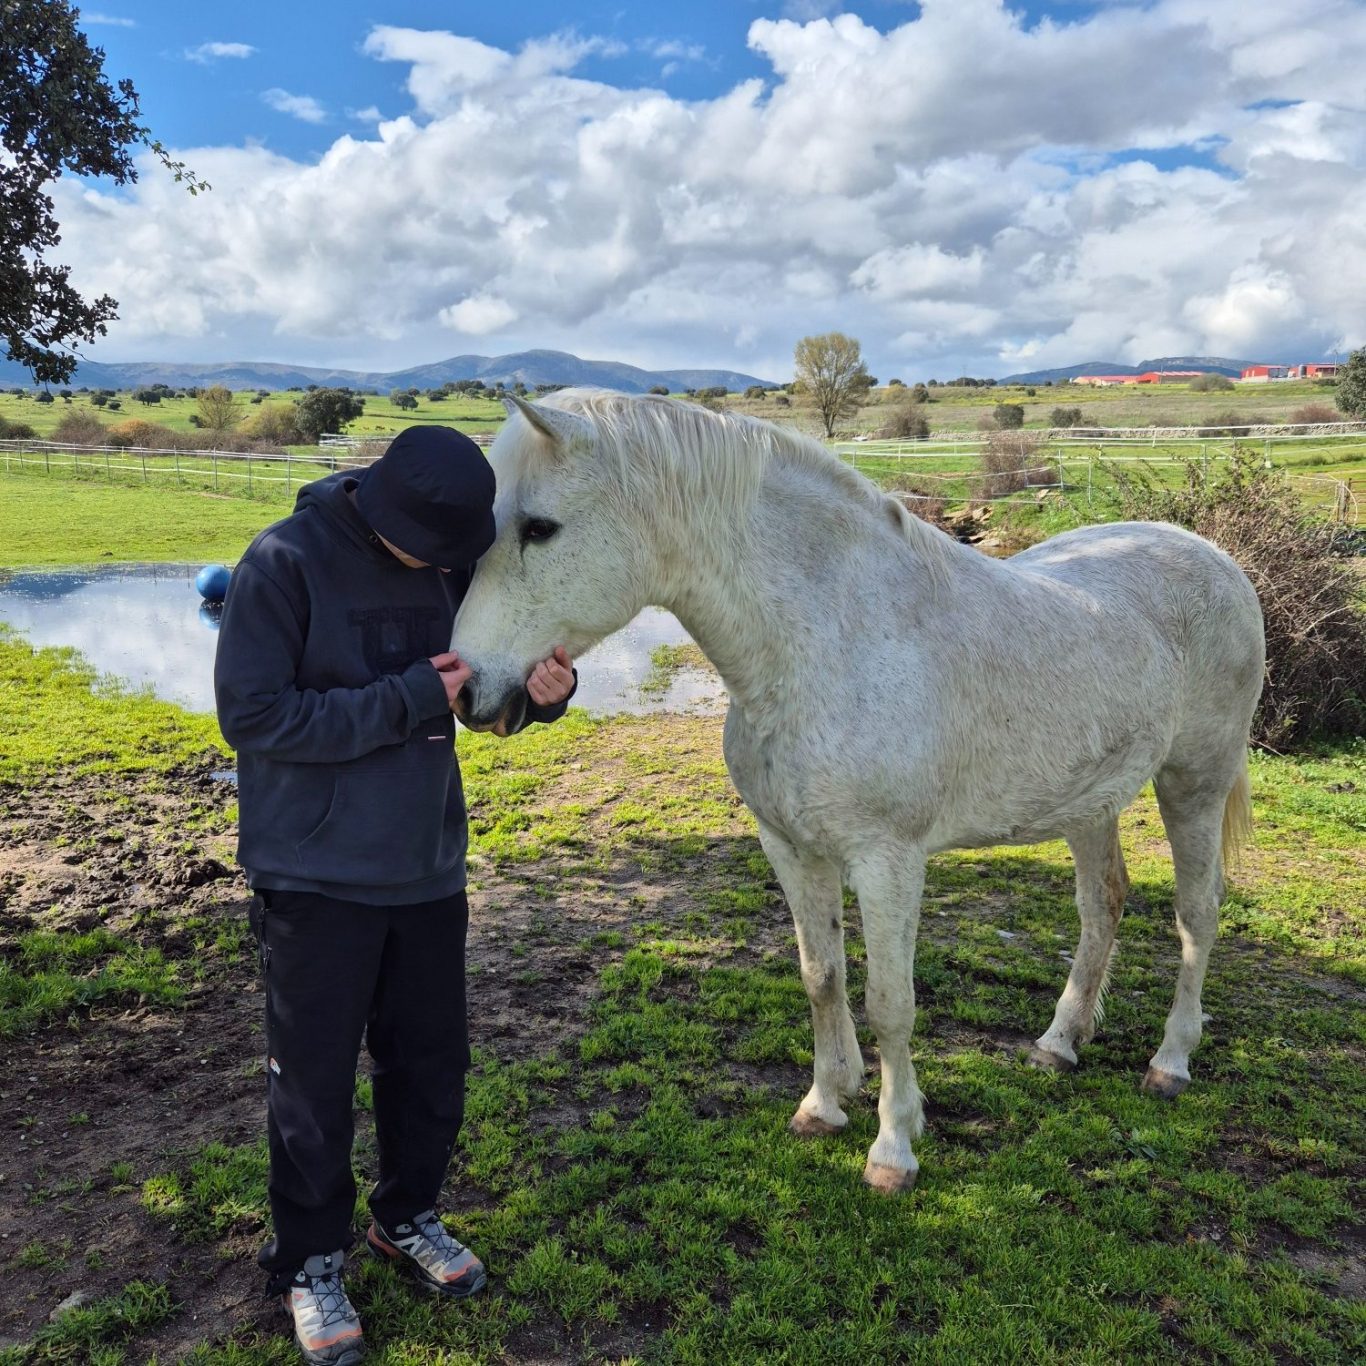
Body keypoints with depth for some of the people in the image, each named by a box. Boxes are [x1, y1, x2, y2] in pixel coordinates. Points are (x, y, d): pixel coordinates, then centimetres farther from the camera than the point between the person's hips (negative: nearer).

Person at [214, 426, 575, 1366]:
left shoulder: (447, 562, 0)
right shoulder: (284, 564, -16)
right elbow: (252, 714, -19)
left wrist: (542, 690, -14)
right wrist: (405, 703, -25)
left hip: (428, 865, 5)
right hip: (316, 876, -5)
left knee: (434, 1060, 16)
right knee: (316, 1079, 9)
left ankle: (408, 1217, 40)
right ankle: (309, 1262, 31)